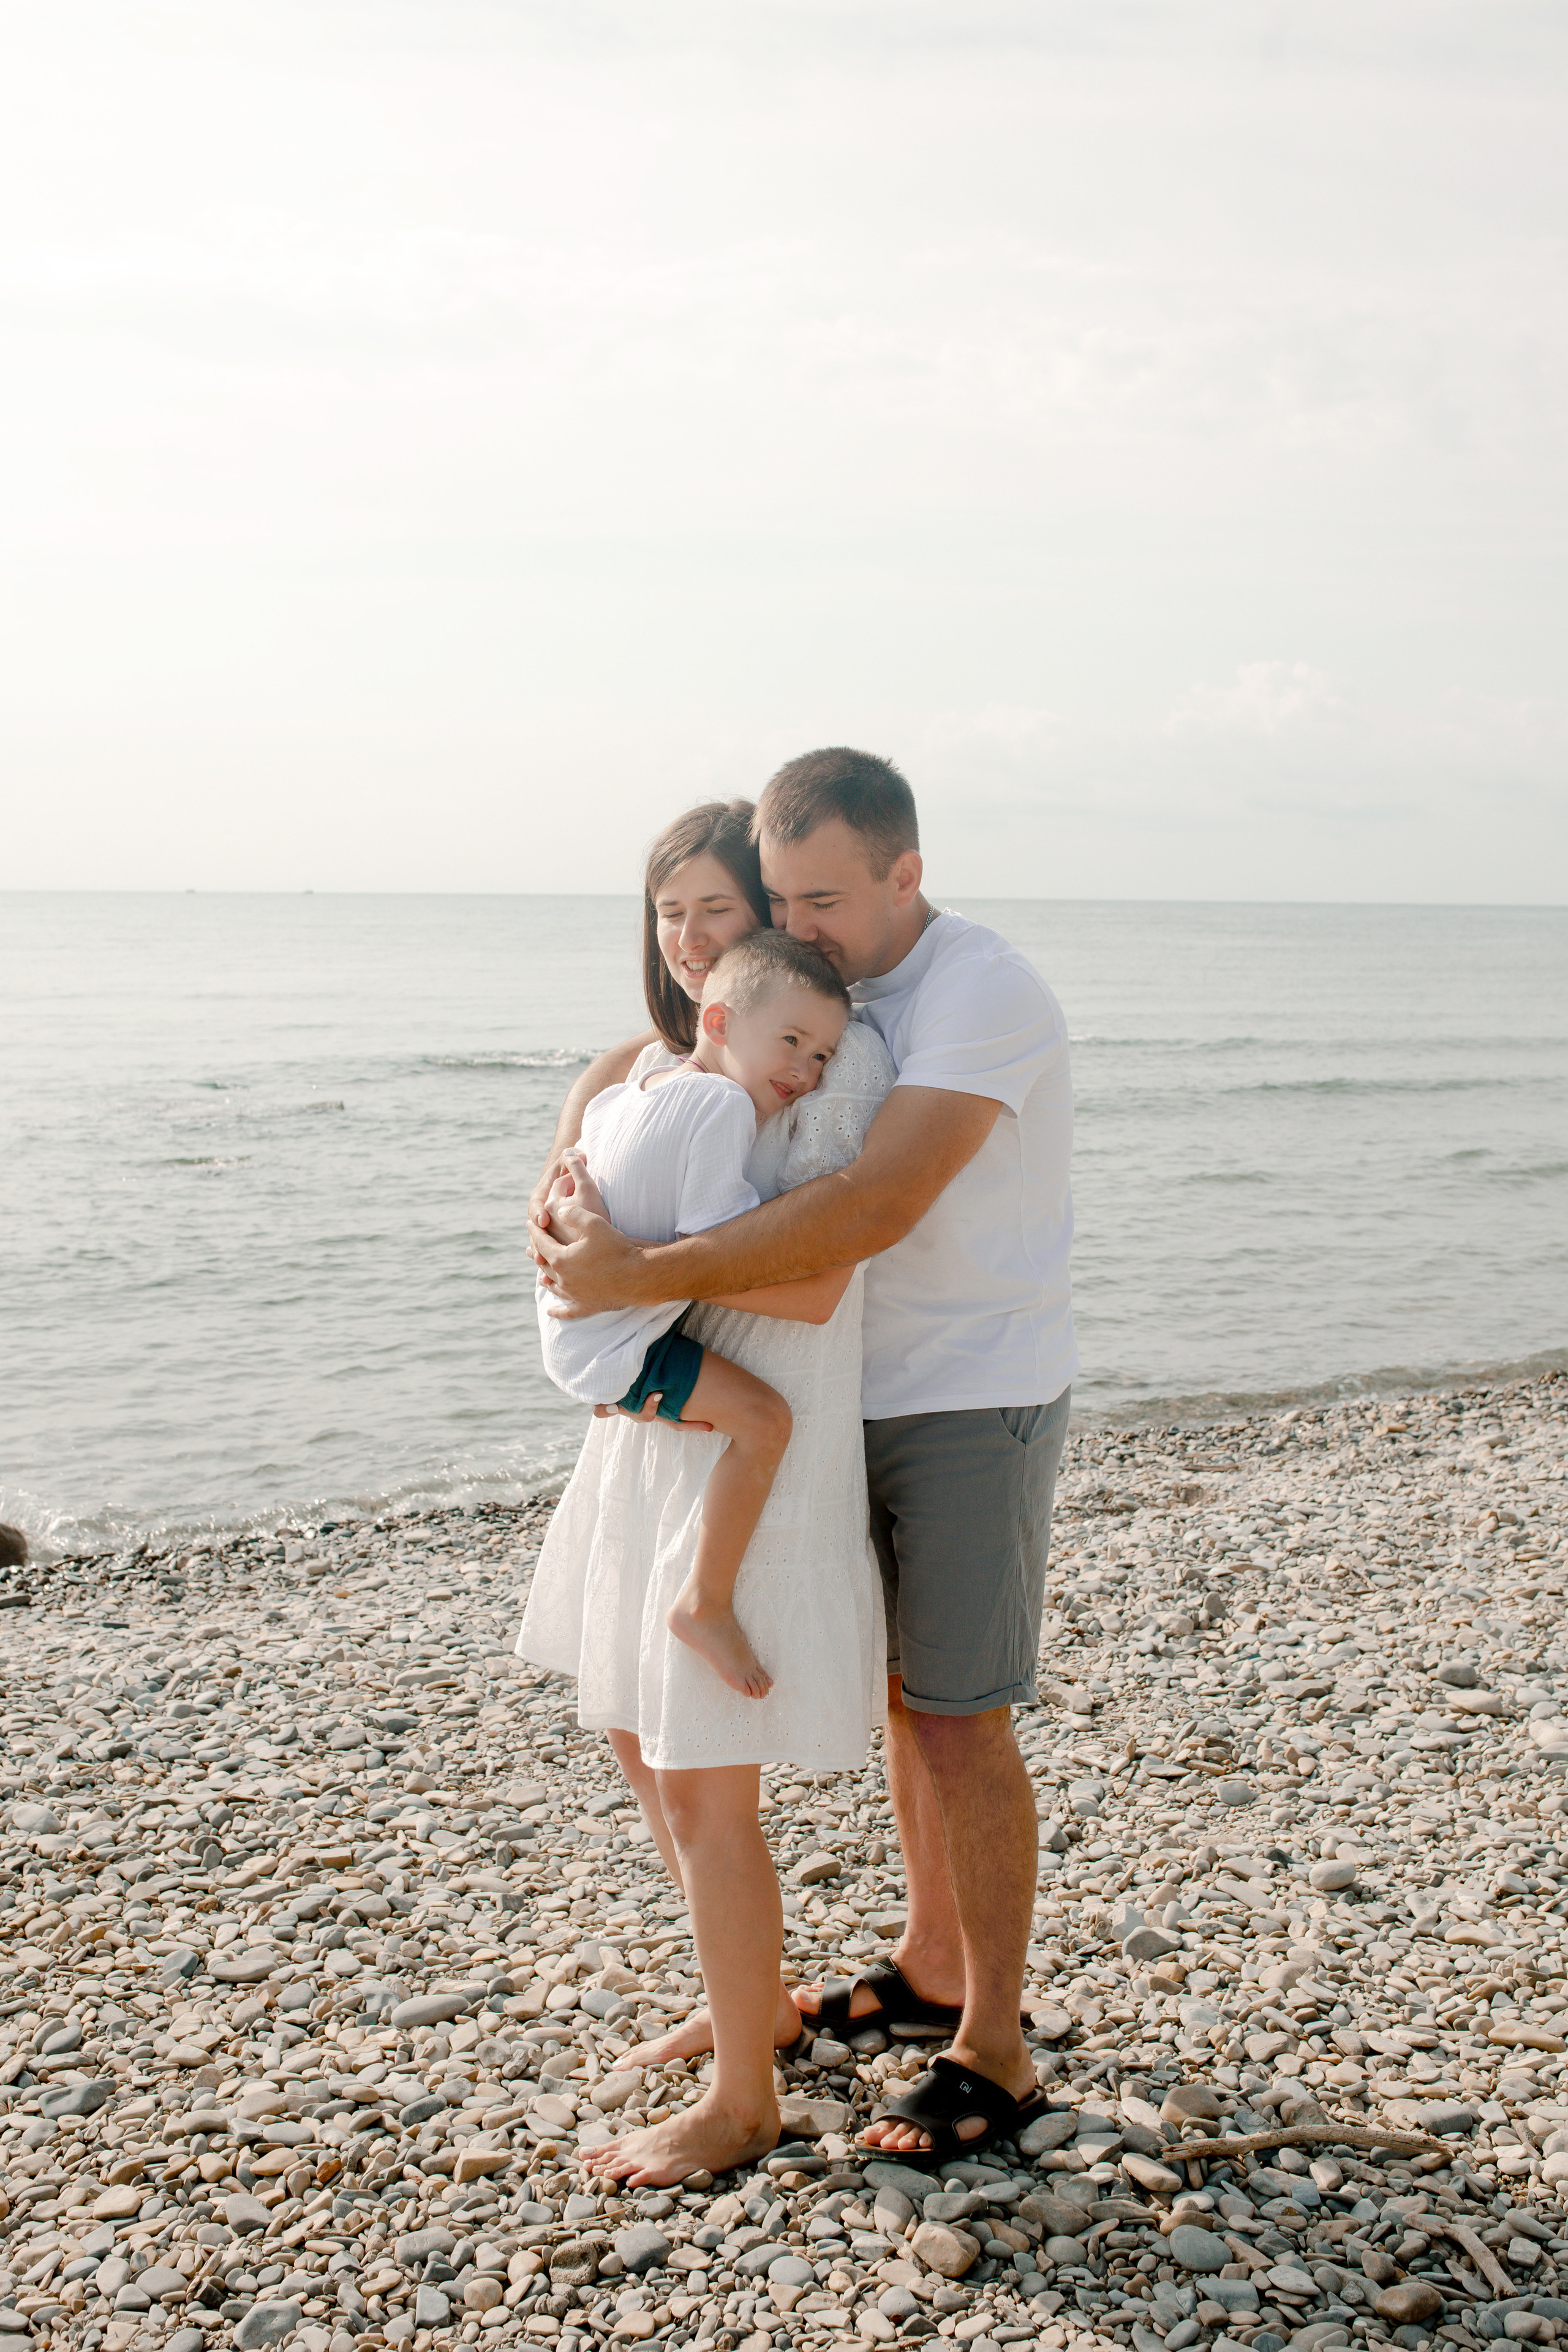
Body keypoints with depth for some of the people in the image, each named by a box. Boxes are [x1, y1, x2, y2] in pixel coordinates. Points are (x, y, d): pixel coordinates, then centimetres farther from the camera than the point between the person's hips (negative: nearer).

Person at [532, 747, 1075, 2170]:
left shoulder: (983, 997, -23)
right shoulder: (820, 983, 4)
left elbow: (872, 1210, -34)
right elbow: (637, 1062, 10)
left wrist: (644, 1275, -34)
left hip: (976, 1405, -8)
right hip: (870, 1398, 8)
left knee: (958, 1720, -3)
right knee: (903, 1688, 17)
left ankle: (996, 2057, 10)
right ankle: (934, 1967, 35)